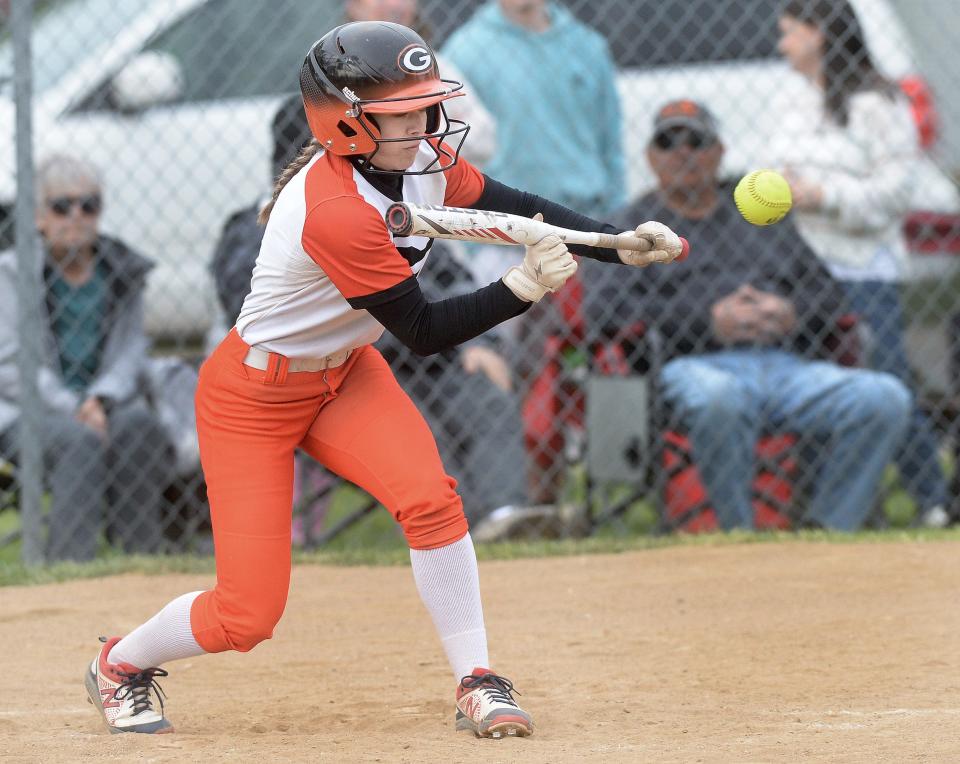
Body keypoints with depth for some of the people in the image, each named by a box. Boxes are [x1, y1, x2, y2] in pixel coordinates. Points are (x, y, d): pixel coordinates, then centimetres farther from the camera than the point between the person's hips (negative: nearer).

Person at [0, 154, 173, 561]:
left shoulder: (121, 270, 10)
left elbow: (132, 351, 6)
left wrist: (100, 400, -14)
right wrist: (73, 408, -18)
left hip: (105, 406, 3)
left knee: (139, 424, -30)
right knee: (80, 439, -35)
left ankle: (142, 555, -27)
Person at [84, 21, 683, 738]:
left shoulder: (422, 158, -12)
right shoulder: (334, 213, -35)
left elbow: (515, 207, -1)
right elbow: (424, 331, -27)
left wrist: (623, 245, -14)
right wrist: (523, 286, -35)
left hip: (345, 374, 7)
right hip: (253, 396, -7)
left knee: (428, 496, -22)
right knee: (248, 614, -4)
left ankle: (477, 684, -9)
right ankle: (120, 663, 26)